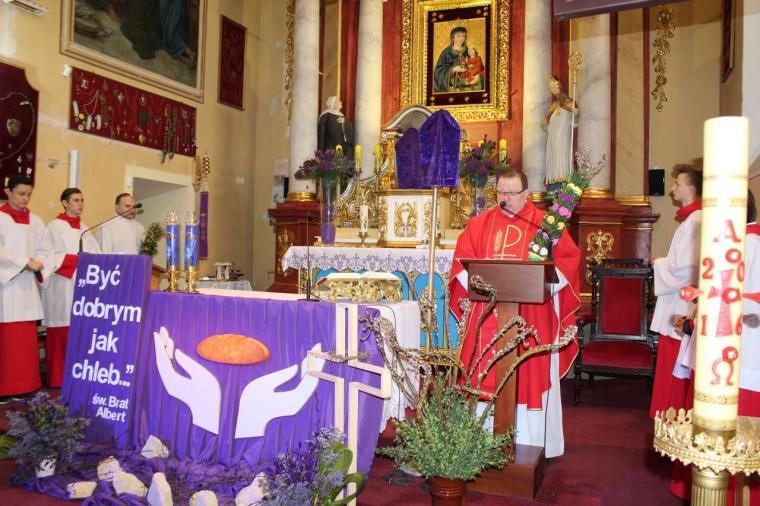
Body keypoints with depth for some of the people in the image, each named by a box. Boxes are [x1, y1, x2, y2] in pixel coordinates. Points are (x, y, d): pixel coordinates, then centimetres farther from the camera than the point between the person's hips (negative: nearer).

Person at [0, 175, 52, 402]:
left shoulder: (35, 221, 13)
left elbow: (44, 250, 12)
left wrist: (38, 265, -8)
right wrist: (26, 261, -17)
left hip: (26, 284, 4)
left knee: (25, 337, 4)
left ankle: (22, 385, 10)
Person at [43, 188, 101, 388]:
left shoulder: (84, 228, 18)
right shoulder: (55, 226, -1)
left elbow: (95, 253, 13)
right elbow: (52, 256, -10)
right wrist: (78, 259, -18)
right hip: (63, 287, -6)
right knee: (63, 332, -5)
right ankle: (58, 377, 1)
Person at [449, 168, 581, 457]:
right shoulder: (478, 225, 11)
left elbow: (569, 259, 0)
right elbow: (462, 263, 6)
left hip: (531, 318, -2)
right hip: (486, 316, 2)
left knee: (530, 376, 2)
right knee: (485, 379, 4)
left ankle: (532, 442, 14)